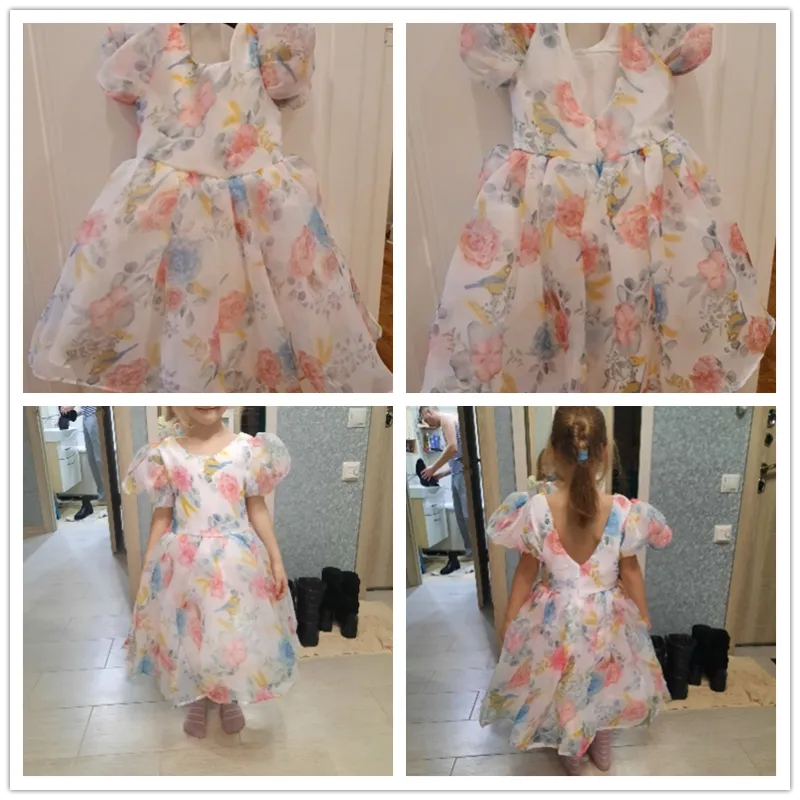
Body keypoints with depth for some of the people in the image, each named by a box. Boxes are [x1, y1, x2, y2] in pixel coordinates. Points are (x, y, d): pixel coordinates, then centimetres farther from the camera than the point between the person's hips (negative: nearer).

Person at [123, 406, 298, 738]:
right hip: (184, 563, 0)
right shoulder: (165, 453, -7)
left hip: (236, 561, 0)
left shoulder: (247, 448, -8)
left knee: (236, 630, 12)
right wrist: (147, 570, 4)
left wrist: (276, 559, 0)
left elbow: (257, 509, -1)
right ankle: (195, 700, 42)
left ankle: (230, 698, 41)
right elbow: (161, 515, 1)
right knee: (188, 631, 14)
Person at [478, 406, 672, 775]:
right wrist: (642, 613, 9)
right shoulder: (621, 511, -25)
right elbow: (630, 571, -10)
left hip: (555, 616, -1)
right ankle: (602, 750, 51)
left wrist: (509, 619, 3)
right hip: (605, 617, 1)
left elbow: (527, 571, -14)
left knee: (560, 687, 26)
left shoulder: (535, 508, -26)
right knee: (604, 684, 29)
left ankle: (571, 755, 48)